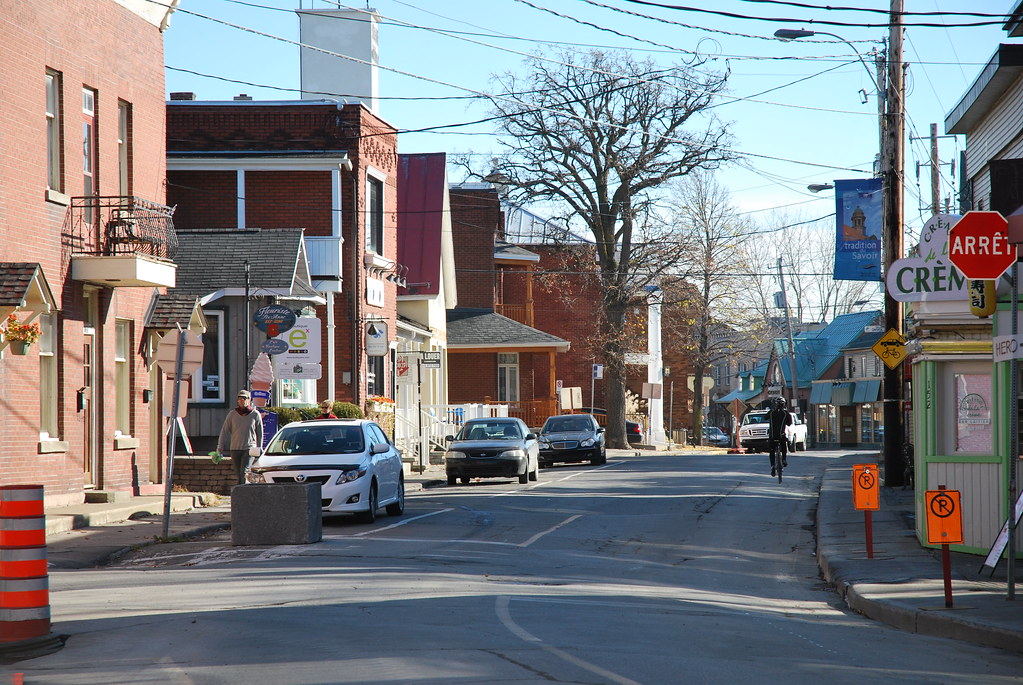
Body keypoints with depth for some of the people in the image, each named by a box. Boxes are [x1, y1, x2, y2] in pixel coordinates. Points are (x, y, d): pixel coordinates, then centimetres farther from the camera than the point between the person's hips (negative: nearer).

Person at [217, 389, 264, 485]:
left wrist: (259, 448, 7)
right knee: (238, 473, 5)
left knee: (244, 472, -17)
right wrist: (220, 446, 1)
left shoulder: (255, 414, 3)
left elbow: (260, 433, 9)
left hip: (249, 449, -3)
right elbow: (225, 431, 8)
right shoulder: (232, 414, 7)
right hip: (235, 448, 3)